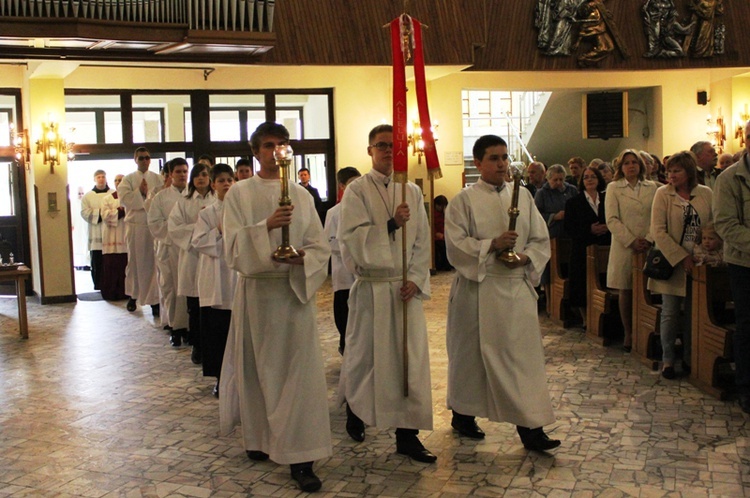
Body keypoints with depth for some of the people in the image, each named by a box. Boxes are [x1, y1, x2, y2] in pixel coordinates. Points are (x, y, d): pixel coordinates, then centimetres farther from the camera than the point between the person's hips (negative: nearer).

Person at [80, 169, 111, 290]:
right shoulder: (88, 196, 10)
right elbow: (85, 213, 0)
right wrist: (99, 212, -11)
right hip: (96, 236, 0)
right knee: (97, 264, 2)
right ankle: (98, 288, 9)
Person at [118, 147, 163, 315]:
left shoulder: (158, 178, 10)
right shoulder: (128, 179, 7)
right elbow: (124, 198, -7)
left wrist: (147, 193, -11)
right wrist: (140, 192, -11)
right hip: (135, 225, 0)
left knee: (154, 262, -3)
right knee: (135, 261, 8)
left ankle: (155, 300, 0)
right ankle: (133, 296, 25)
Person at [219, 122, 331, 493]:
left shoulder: (301, 195, 9)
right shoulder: (239, 194, 3)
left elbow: (320, 247, 6)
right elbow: (233, 244, -7)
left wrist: (302, 257, -16)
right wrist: (266, 226, -23)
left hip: (295, 289, 1)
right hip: (255, 289, -1)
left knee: (298, 369, -4)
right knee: (257, 367, 7)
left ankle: (301, 457, -3)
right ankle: (259, 438, 27)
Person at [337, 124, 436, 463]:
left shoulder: (412, 192, 9)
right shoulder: (357, 190, -3)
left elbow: (422, 241, 7)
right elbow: (352, 237, -13)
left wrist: (415, 280, -5)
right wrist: (391, 224, -23)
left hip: (406, 287, 3)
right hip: (370, 286, -3)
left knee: (410, 359, 1)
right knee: (365, 355, 8)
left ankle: (407, 434, 8)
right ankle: (354, 410, 34)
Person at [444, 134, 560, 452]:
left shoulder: (523, 196, 10)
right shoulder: (464, 200, -2)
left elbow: (541, 239, 11)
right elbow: (455, 244, -10)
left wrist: (527, 256, -9)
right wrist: (492, 245, -20)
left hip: (517, 286, 4)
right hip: (478, 287, -3)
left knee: (524, 353, 0)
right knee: (472, 354, 7)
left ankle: (530, 427, 3)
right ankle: (463, 414, 27)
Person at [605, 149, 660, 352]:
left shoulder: (652, 187, 11)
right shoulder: (613, 188, 6)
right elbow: (612, 220, -3)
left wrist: (649, 239, -8)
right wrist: (632, 241, -10)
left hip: (649, 247, 1)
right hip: (624, 246, -1)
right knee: (626, 291, 2)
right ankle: (628, 333, 11)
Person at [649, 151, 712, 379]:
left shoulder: (706, 194, 5)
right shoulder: (663, 194, -3)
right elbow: (658, 231, -9)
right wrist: (681, 257, -14)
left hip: (699, 264, 2)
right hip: (672, 263, -2)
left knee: (693, 313, 8)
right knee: (670, 313, 1)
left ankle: (689, 358, 20)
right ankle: (667, 360, 11)